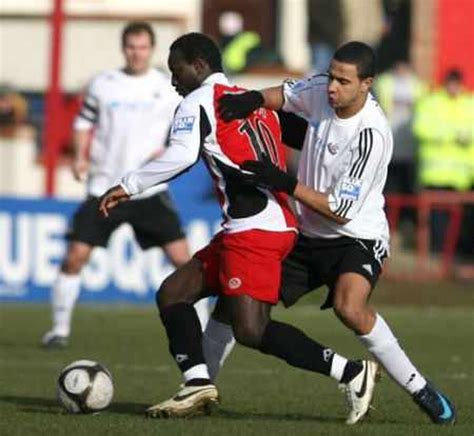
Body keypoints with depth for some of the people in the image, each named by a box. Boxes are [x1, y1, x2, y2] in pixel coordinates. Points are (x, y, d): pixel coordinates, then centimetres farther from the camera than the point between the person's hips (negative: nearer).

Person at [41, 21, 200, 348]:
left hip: (150, 189, -1)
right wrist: (81, 157, -2)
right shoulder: (103, 85, 5)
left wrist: (167, 153, -12)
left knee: (181, 257, -8)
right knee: (76, 256, -7)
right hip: (104, 188, 1)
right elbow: (85, 122, 14)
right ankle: (60, 327, 6)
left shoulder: (168, 89, 3)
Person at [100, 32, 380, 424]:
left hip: (254, 229, -10)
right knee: (173, 293, 12)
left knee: (250, 329, -15)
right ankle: (198, 384, 1)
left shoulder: (199, 101, -1)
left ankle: (352, 373, -13)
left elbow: (181, 155, -16)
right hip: (280, 223, 10)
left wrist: (129, 186, -8)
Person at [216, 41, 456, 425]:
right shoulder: (321, 90, -7)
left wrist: (286, 184, -29)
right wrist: (253, 99, -4)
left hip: (357, 238, -7)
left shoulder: (372, 134, -26)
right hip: (308, 234, 7)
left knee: (349, 307, -34)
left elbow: (342, 210, -24)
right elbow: (287, 94, 18)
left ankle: (420, 389, -21)